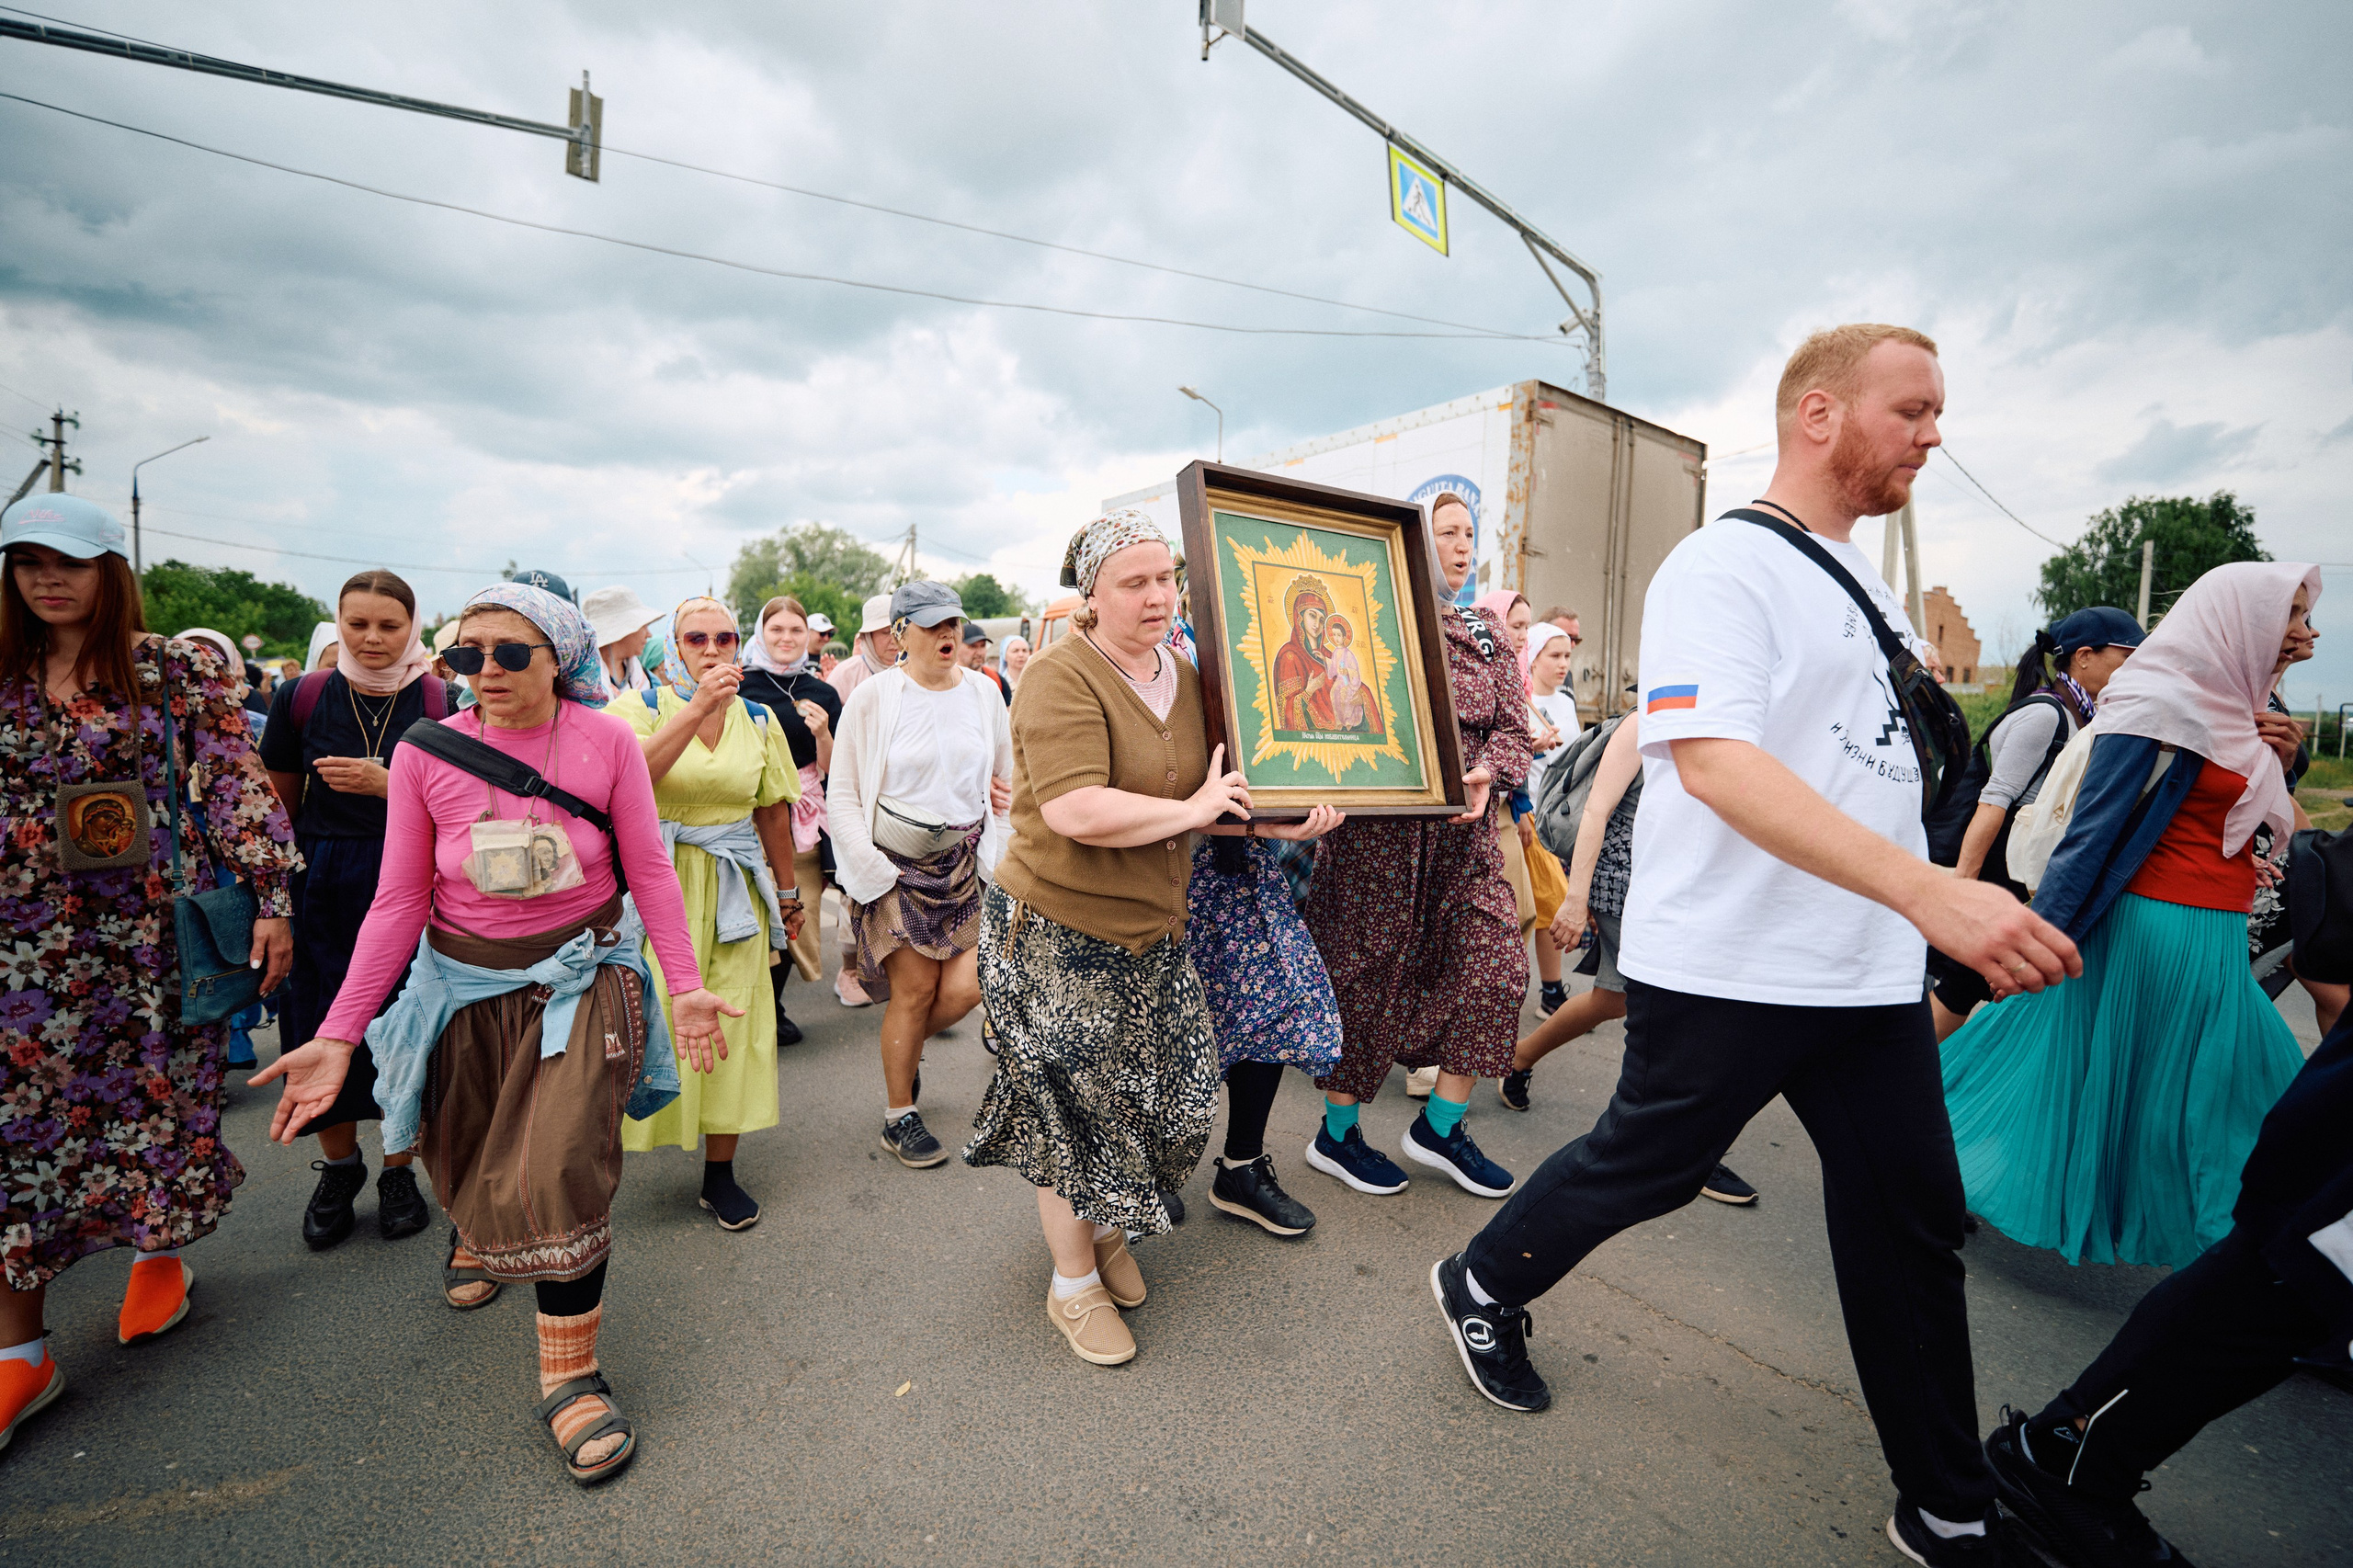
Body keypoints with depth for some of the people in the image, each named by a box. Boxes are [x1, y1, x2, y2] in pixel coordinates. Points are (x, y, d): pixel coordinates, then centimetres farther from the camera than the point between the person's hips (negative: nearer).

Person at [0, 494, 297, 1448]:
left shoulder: (180, 671, -2)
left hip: (155, 934, -3)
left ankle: (161, 1254, 34)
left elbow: (241, 787, -7)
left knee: (160, 1102, 6)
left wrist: (270, 900, -12)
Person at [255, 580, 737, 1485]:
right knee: (470, 1161, 22)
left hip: (582, 978, -2)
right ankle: (474, 1236, 60)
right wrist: (338, 1035, -7)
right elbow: (399, 900, -4)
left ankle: (570, 1374, 8)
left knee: (564, 1169, -11)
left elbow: (649, 869, -6)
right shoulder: (425, 755, -8)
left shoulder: (608, 742, -12)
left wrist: (685, 985, -11)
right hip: (464, 983, 3)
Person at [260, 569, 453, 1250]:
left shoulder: (438, 702, -5)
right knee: (322, 1027, 8)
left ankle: (398, 1169, 24)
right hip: (321, 884, 2)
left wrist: (387, 785, -20)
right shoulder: (302, 697, 0)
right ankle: (338, 1165, 30)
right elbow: (281, 802, 10)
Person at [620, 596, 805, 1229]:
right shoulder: (641, 706, -2)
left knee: (731, 1023, 5)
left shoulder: (761, 720, 7)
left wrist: (788, 892, 18)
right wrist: (698, 707, -27)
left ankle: (720, 1172, 19)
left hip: (734, 888, 3)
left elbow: (774, 813, 14)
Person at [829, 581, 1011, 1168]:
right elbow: (841, 795, -4)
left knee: (966, 986, -4)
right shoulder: (873, 697, -5)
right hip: (895, 860, -3)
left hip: (964, 858, 4)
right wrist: (869, 869, -12)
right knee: (914, 987, -2)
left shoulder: (983, 692, 5)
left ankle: (905, 1048, 31)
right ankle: (899, 1118, 20)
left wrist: (999, 853, 8)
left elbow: (1008, 779, 15)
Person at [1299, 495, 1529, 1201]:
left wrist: (1488, 773, -12)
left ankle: (1439, 1125, 19)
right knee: (1369, 977, 3)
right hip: (1377, 830, -6)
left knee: (1497, 964, 0)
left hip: (1463, 828, 6)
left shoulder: (1486, 635, 13)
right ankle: (1336, 1135, 23)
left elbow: (1511, 725, 7)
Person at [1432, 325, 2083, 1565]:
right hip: (1727, 967, -8)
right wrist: (1928, 890, -35)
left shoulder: (1863, 578, 15)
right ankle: (1482, 1285, 34)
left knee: (1912, 1219, 14)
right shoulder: (1722, 565, -14)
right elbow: (1714, 761, -29)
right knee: (1646, 1167, 7)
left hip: (1873, 972, 8)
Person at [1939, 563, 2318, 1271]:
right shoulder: (2159, 706, -16)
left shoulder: (2227, 710, 13)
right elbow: (2093, 830, -19)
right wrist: (2039, 937, -20)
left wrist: (2271, 759, 5)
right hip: (2159, 931, -10)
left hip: (2210, 942, 10)